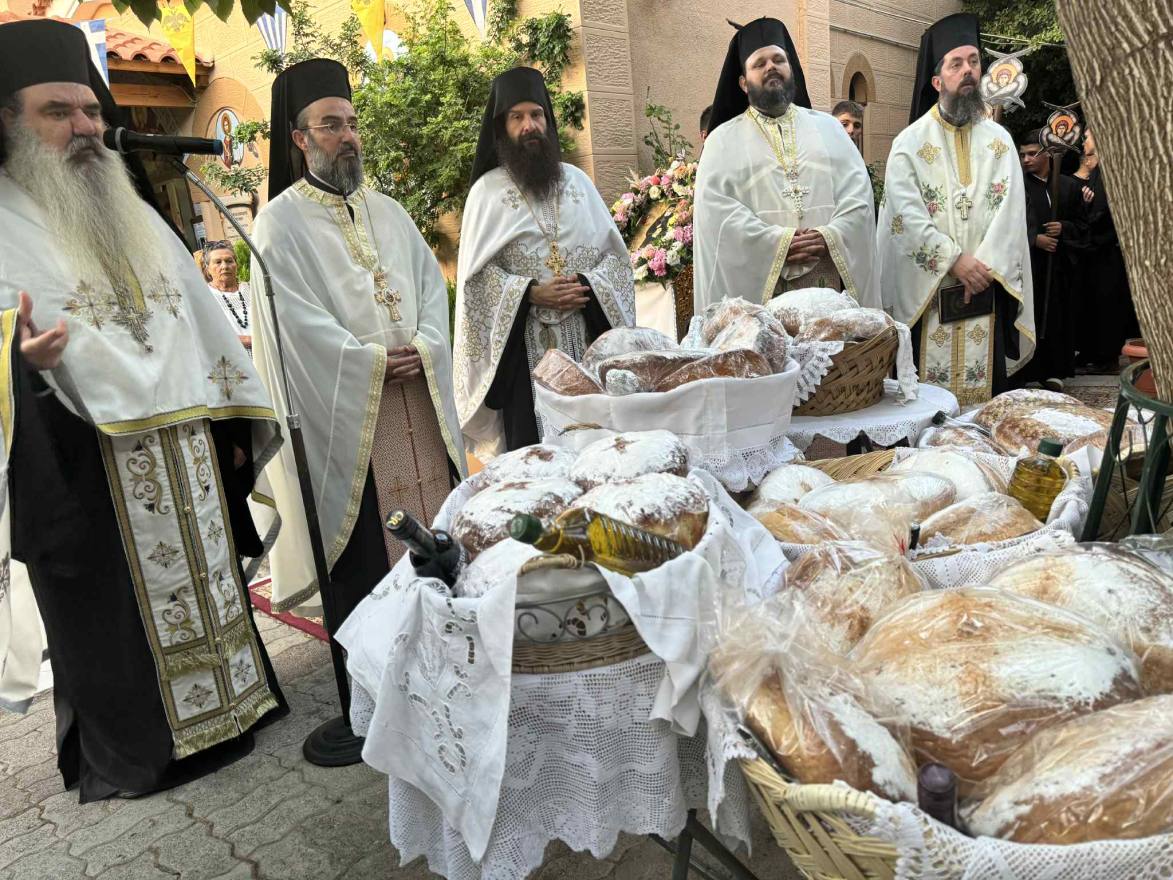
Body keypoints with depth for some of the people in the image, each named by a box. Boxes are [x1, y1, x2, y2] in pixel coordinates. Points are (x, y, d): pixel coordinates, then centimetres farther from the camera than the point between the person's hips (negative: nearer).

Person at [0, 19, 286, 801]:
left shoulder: (135, 214, 13)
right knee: (112, 614, 7)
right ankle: (127, 756, 25)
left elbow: (199, 320, 13)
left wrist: (236, 418, 10)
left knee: (203, 583, 16)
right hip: (84, 471, -6)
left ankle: (223, 703, 35)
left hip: (186, 458, 6)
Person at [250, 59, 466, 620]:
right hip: (344, 408, -5)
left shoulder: (388, 212, 17)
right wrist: (370, 360, -14)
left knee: (437, 533, 7)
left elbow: (431, 282, 10)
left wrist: (422, 348, -7)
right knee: (362, 554, -1)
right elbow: (293, 319, -10)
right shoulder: (280, 222, 0)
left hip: (418, 398, 5)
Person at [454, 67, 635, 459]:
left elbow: (614, 251, 10)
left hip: (587, 334, 3)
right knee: (535, 445, -3)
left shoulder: (576, 180, 12)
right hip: (524, 343, -2)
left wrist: (590, 286, -9)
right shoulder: (488, 190, 3)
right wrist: (531, 293, -15)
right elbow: (476, 274, -2)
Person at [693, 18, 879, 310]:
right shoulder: (723, 139, 8)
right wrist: (778, 242, -16)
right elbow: (714, 207, -6)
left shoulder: (828, 127, 16)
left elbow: (858, 192, 6)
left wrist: (830, 237, -13)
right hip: (759, 287, -2)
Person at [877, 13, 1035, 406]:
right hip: (926, 291, -3)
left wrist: (984, 266, -14)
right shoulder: (910, 141, 0)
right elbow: (906, 213, -10)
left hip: (986, 290, 3)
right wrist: (956, 260, -15)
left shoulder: (999, 140, 9)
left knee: (985, 390, 6)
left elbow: (1010, 210, 0)